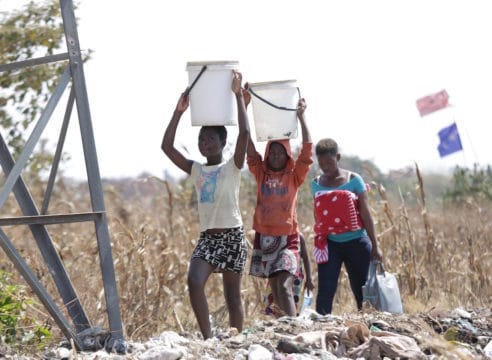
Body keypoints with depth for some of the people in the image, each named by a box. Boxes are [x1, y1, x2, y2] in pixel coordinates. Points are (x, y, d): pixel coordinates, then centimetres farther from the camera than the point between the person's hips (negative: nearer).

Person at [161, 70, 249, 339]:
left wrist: (239, 96, -14)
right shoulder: (196, 170, 11)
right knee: (194, 283, -18)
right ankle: (208, 339, -14)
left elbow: (245, 133, -16)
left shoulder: (232, 167, -1)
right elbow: (167, 147, 2)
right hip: (206, 237, 3)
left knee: (232, 295, 2)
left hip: (232, 236, -3)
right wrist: (179, 112, -2)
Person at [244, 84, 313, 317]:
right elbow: (247, 143, 1)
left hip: (287, 238, -4)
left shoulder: (294, 176, 3)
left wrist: (301, 117, -11)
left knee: (285, 288, -18)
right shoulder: (260, 173, 8)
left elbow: (307, 151, -9)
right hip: (264, 237, 4)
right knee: (274, 289, 10)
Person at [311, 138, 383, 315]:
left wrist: (375, 246, -4)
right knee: (325, 292, -8)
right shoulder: (316, 184, 5)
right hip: (329, 244, 2)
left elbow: (365, 214, -2)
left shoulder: (353, 180, -3)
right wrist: (319, 240, 16)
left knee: (362, 292, 6)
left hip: (355, 242, -1)